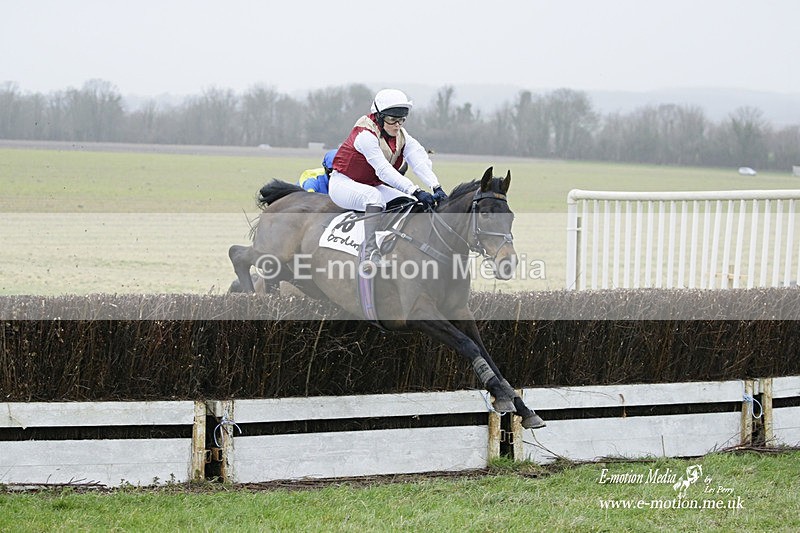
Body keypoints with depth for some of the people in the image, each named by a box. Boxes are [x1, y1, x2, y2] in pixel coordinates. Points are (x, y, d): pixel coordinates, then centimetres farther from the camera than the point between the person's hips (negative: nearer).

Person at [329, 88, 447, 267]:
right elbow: (384, 170, -37)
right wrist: (416, 191, -46)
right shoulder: (366, 135, -26)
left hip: (373, 185, 8)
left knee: (414, 203, -8)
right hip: (343, 184, -8)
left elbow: (420, 161, -19)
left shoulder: (402, 137, -3)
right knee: (374, 196, -38)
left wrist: (436, 187, -37)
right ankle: (370, 251, -46)